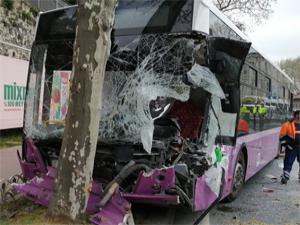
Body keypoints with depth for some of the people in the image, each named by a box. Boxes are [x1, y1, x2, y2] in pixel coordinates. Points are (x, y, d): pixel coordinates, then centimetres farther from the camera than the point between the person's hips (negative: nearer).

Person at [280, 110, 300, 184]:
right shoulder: (288, 125, -9)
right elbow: (282, 137, -7)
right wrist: (287, 145, -13)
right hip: (291, 147, -5)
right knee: (288, 162, -2)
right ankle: (285, 177, 5)